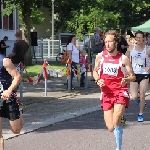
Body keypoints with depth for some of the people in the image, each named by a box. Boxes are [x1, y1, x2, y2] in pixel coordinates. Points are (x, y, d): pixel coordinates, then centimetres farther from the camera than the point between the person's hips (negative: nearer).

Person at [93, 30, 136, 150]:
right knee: (111, 128, 2)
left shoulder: (123, 58, -5)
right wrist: (98, 80, -2)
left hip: (120, 92, -3)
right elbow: (95, 71, 19)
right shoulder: (100, 56, 2)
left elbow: (133, 76, 1)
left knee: (116, 121, -24)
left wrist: (126, 80, -21)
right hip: (106, 94, 3)